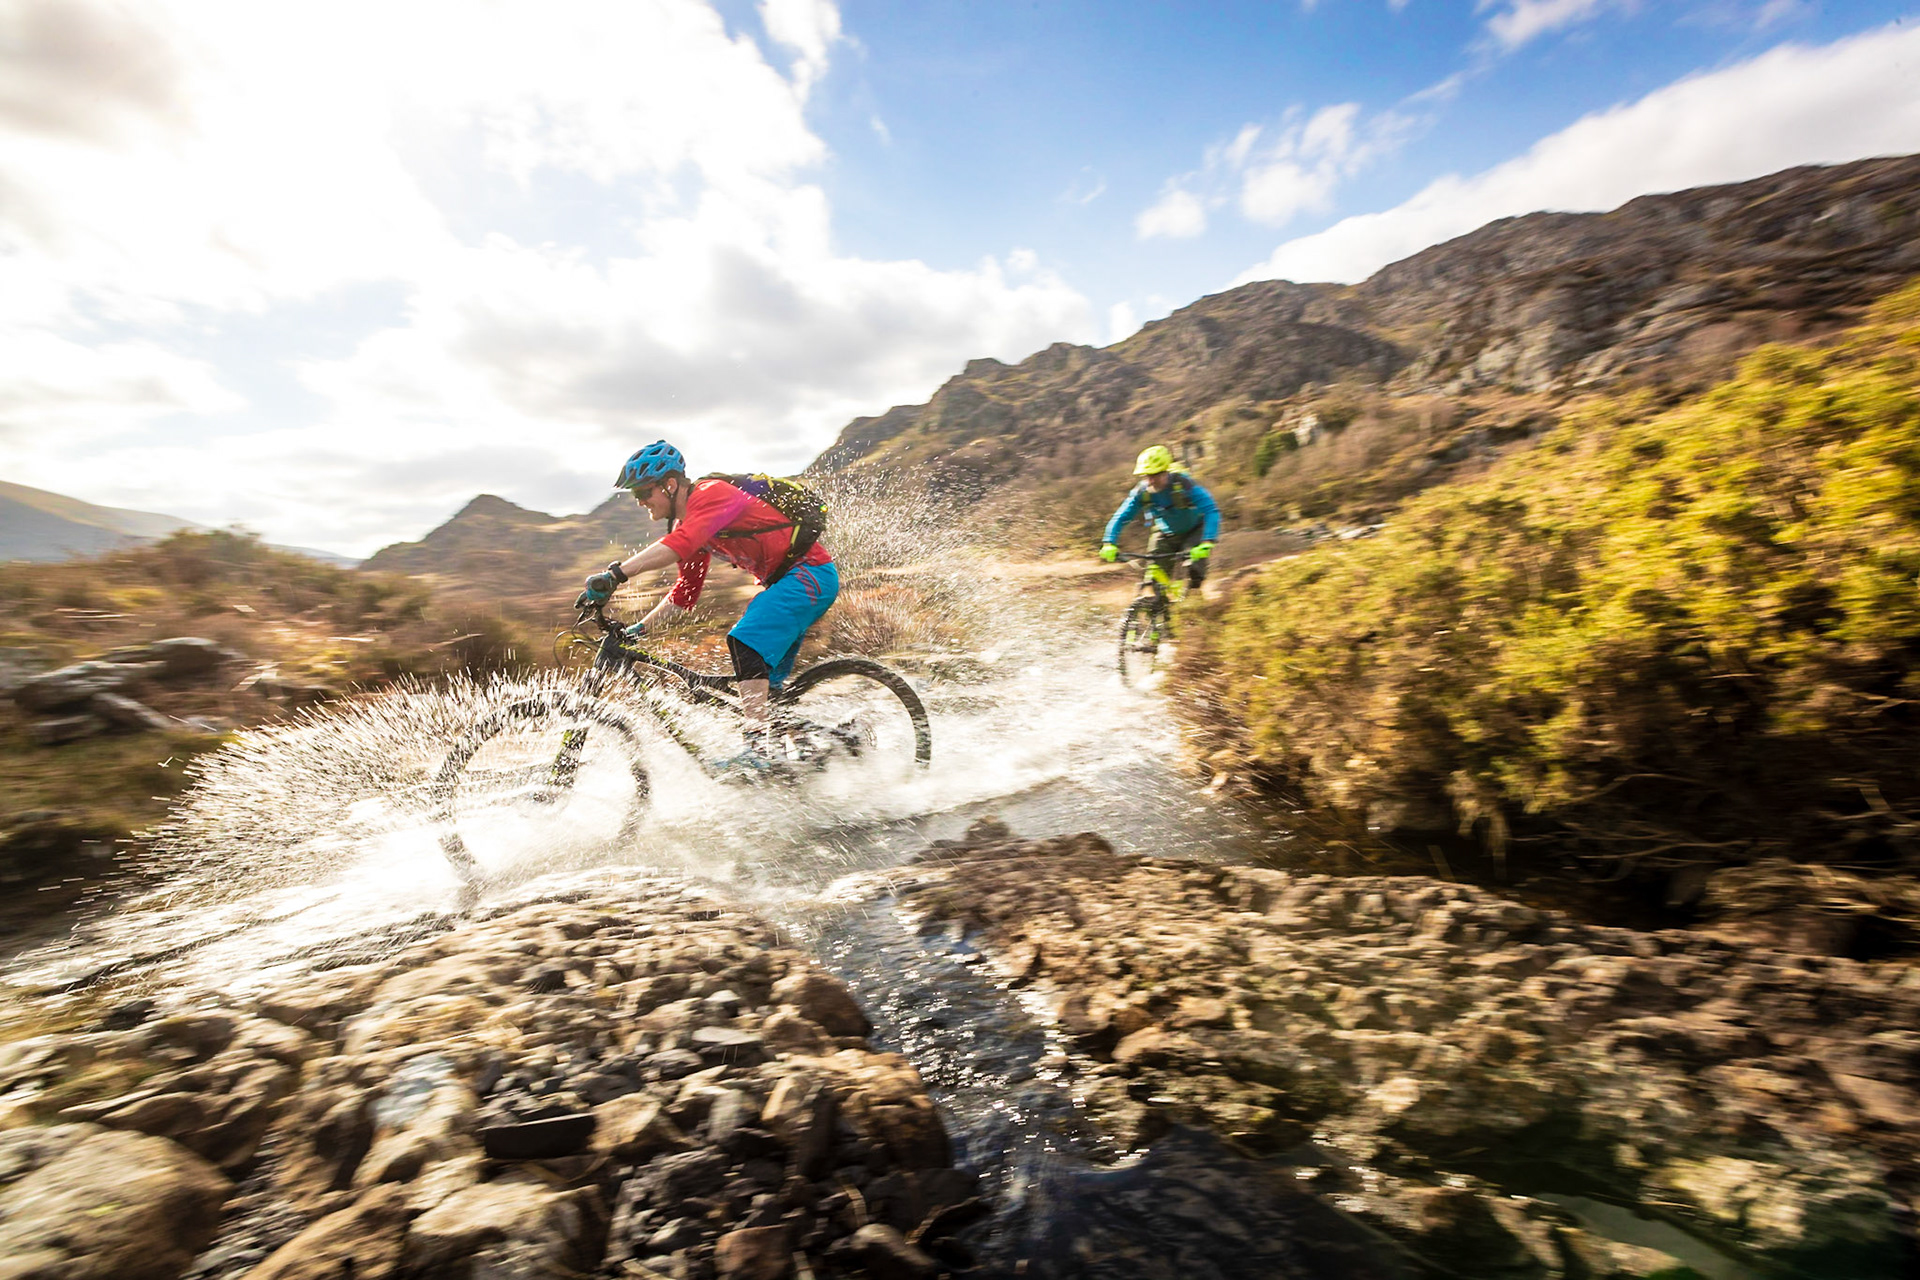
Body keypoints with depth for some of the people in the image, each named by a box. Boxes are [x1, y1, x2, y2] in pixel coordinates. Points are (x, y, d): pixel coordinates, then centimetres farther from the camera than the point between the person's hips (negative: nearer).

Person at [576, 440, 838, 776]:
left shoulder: (711, 493, -16)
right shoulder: (688, 522, 13)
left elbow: (679, 544, -36)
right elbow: (684, 593, 17)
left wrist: (615, 573, -41)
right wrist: (638, 629, 12)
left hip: (810, 572, -10)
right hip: (790, 581, 10)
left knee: (744, 642, -24)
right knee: (766, 678, 11)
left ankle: (758, 748, -25)